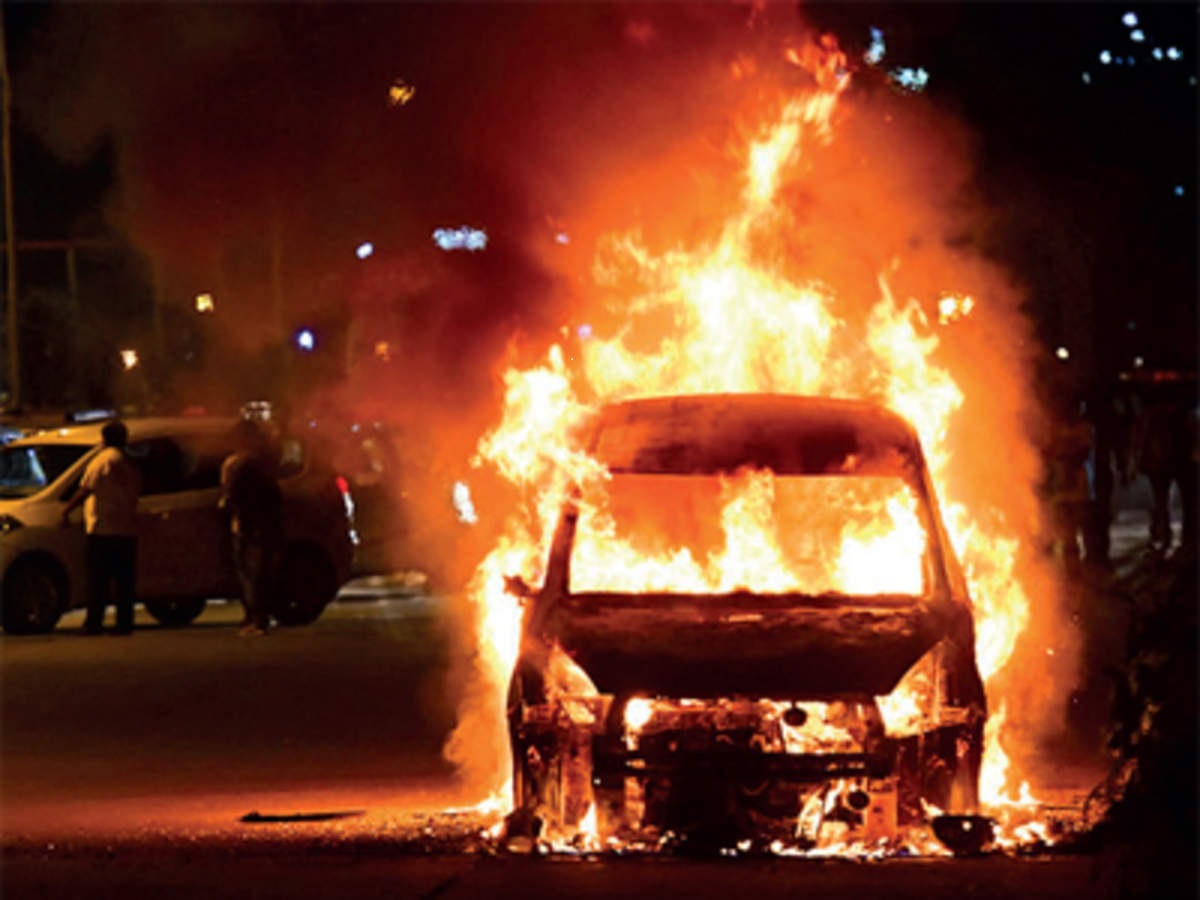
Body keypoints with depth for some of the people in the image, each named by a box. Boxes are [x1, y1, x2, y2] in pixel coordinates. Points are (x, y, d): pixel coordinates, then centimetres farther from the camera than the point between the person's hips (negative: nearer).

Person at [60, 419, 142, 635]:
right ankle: (125, 623, 3)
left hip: (102, 529, -6)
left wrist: (66, 511, -6)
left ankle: (94, 623, -8)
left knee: (98, 580, -5)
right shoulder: (131, 465, 14)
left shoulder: (103, 460, -9)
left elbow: (86, 489, -12)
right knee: (125, 579, 6)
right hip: (128, 531, 6)